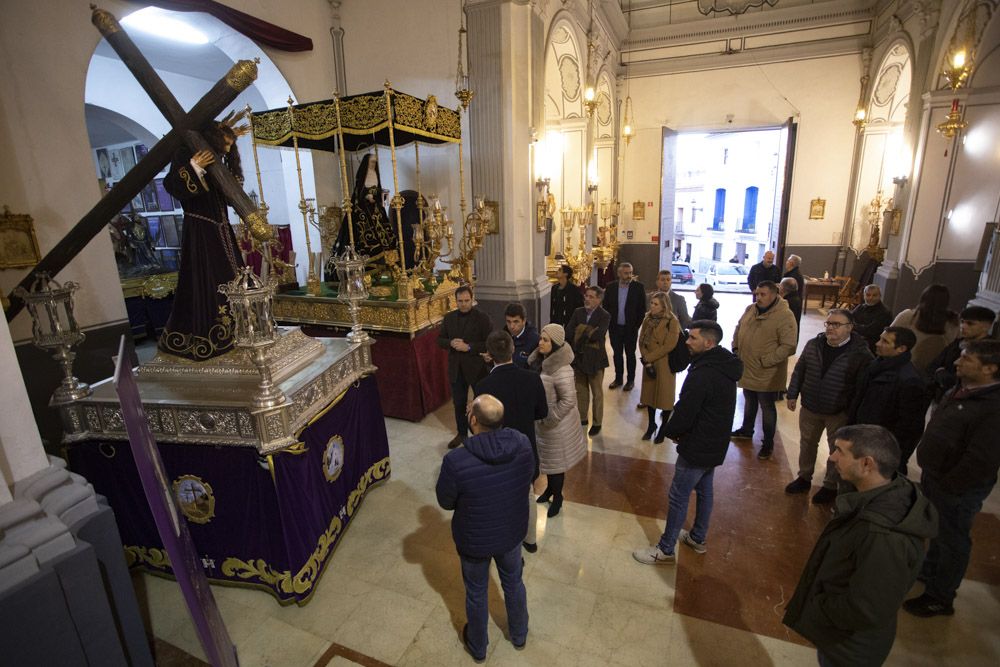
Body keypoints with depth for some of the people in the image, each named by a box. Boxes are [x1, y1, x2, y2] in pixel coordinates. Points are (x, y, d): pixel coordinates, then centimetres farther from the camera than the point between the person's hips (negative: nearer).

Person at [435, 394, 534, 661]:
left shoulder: (456, 461, -34)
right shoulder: (523, 444, -23)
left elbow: (445, 502, -15)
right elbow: (527, 481, -4)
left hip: (474, 540, -2)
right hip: (512, 531, 3)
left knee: (476, 593, 26)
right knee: (514, 583, 30)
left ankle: (478, 647, 52)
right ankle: (519, 635, 56)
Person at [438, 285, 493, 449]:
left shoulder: (482, 318, -12)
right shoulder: (449, 318, 3)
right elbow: (440, 339, 9)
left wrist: (469, 347, -24)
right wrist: (451, 343, -13)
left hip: (477, 367, -4)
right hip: (456, 368, 5)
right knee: (459, 402, 17)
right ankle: (462, 433, 37)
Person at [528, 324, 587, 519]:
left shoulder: (561, 369, -29)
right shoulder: (541, 360, -5)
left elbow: (568, 400, -28)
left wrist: (549, 420, -20)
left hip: (556, 424, -7)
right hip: (541, 419, 7)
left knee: (556, 461, 13)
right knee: (547, 458, 24)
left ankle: (557, 498, 34)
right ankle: (550, 489, 47)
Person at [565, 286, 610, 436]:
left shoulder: (604, 316, -12)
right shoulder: (578, 312, 2)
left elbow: (597, 336, -26)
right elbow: (568, 332, -6)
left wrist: (581, 329, -14)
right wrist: (588, 333, -17)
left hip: (594, 359, -5)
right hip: (578, 358, 5)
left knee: (597, 393, 10)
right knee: (581, 391, 17)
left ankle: (597, 423, 23)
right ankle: (582, 418, 34)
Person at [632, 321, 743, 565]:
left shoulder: (702, 375, -30)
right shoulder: (725, 367, 2)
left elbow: (684, 414, -25)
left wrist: (671, 430, -2)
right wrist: (679, 429, 6)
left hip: (696, 448, -9)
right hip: (716, 444, 9)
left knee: (679, 498, 3)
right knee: (704, 492, 23)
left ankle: (665, 550, 17)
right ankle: (698, 538, 42)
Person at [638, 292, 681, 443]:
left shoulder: (672, 322, -13)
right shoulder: (648, 319, 5)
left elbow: (669, 346, -18)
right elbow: (641, 341, 3)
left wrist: (648, 358, -15)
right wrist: (646, 361, -10)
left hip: (664, 364, -5)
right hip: (648, 363, 5)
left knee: (664, 395, 5)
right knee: (649, 393, 12)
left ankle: (664, 428, 22)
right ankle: (651, 424, 29)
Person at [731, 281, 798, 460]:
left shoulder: (785, 316, -18)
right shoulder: (750, 309, 2)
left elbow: (789, 346, -22)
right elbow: (738, 330, 17)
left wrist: (765, 361, -24)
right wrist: (735, 348, 6)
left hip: (767, 374, -6)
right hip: (747, 369, 6)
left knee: (767, 408, 8)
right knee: (749, 402, 24)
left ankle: (768, 443, 24)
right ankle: (747, 430, 45)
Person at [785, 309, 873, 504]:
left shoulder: (860, 353, -16)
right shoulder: (813, 345, -2)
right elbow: (799, 370, 7)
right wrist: (793, 394, 6)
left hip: (840, 413, -4)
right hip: (809, 408, 4)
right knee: (807, 444, 18)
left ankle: (830, 486, 32)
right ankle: (804, 477, 38)